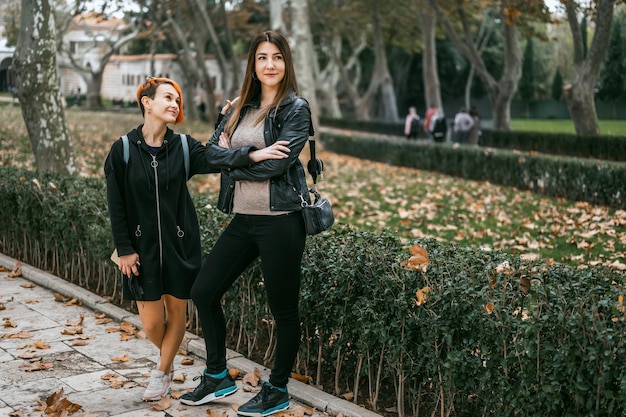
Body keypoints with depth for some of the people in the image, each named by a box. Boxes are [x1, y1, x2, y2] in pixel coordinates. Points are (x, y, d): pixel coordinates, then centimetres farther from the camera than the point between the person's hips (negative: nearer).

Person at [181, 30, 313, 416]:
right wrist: (252, 155, -15)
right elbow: (213, 150, 0)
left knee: (284, 308, 4)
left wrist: (232, 157, -7)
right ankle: (218, 377, 27)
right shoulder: (240, 108, 12)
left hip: (280, 220, -7)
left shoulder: (295, 108, -6)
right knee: (204, 292, 10)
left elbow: (277, 164, -18)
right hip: (243, 218, 7)